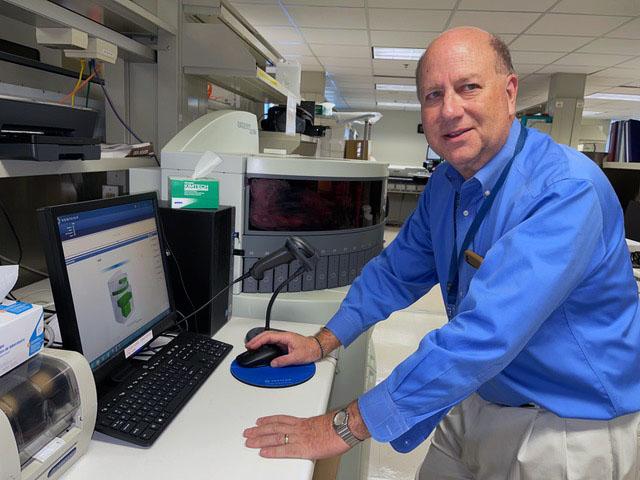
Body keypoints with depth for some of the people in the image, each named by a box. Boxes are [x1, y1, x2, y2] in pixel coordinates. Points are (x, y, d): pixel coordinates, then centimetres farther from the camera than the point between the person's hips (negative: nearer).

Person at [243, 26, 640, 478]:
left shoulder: (566, 190, -29)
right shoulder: (446, 183, -4)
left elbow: (483, 335, -37)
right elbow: (397, 271, 5)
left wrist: (348, 426, -33)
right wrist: (323, 342, -2)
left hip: (571, 431, -5)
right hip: (479, 400, 6)